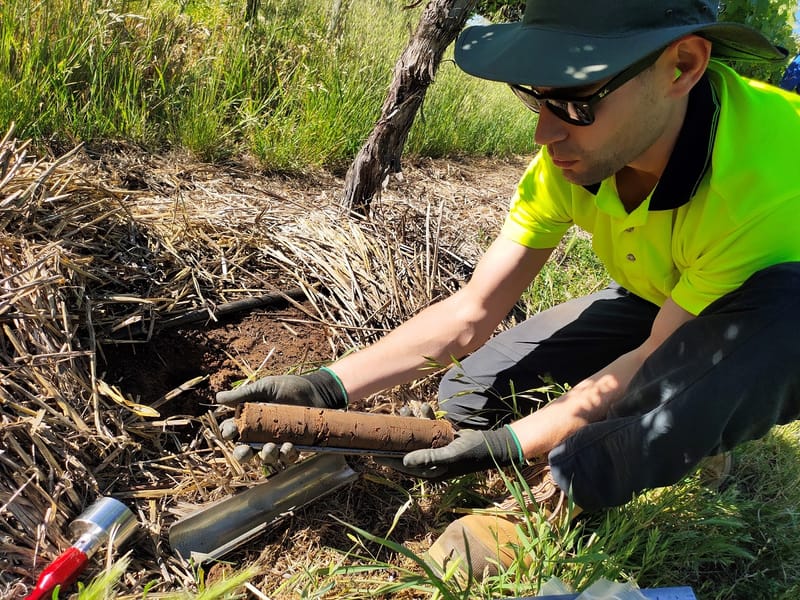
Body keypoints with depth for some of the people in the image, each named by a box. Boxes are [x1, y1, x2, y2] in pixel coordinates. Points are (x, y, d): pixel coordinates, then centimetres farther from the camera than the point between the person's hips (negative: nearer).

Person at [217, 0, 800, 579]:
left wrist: (511, 444, -26)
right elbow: (469, 314, -17)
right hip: (654, 304, 4)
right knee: (471, 394, -5)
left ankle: (558, 499, -22)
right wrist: (330, 386, -24)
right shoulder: (574, 151, -21)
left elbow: (660, 358, -25)